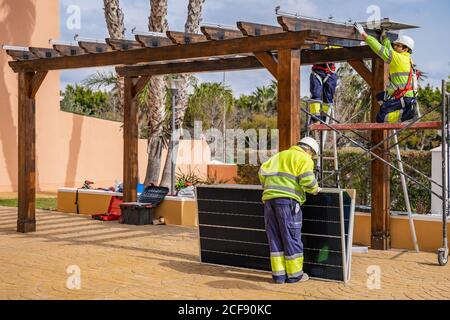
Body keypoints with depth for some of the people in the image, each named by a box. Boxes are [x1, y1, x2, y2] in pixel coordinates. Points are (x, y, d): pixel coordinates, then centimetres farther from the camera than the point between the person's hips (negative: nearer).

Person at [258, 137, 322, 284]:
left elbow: (262, 171, 16)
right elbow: (307, 179, -10)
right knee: (292, 238, 3)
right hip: (287, 200, -6)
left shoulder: (279, 155, 26)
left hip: (269, 199, 6)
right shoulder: (303, 158, 5)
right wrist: (314, 189, 9)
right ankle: (294, 274, 9)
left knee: (275, 238, 9)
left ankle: (278, 274, 10)